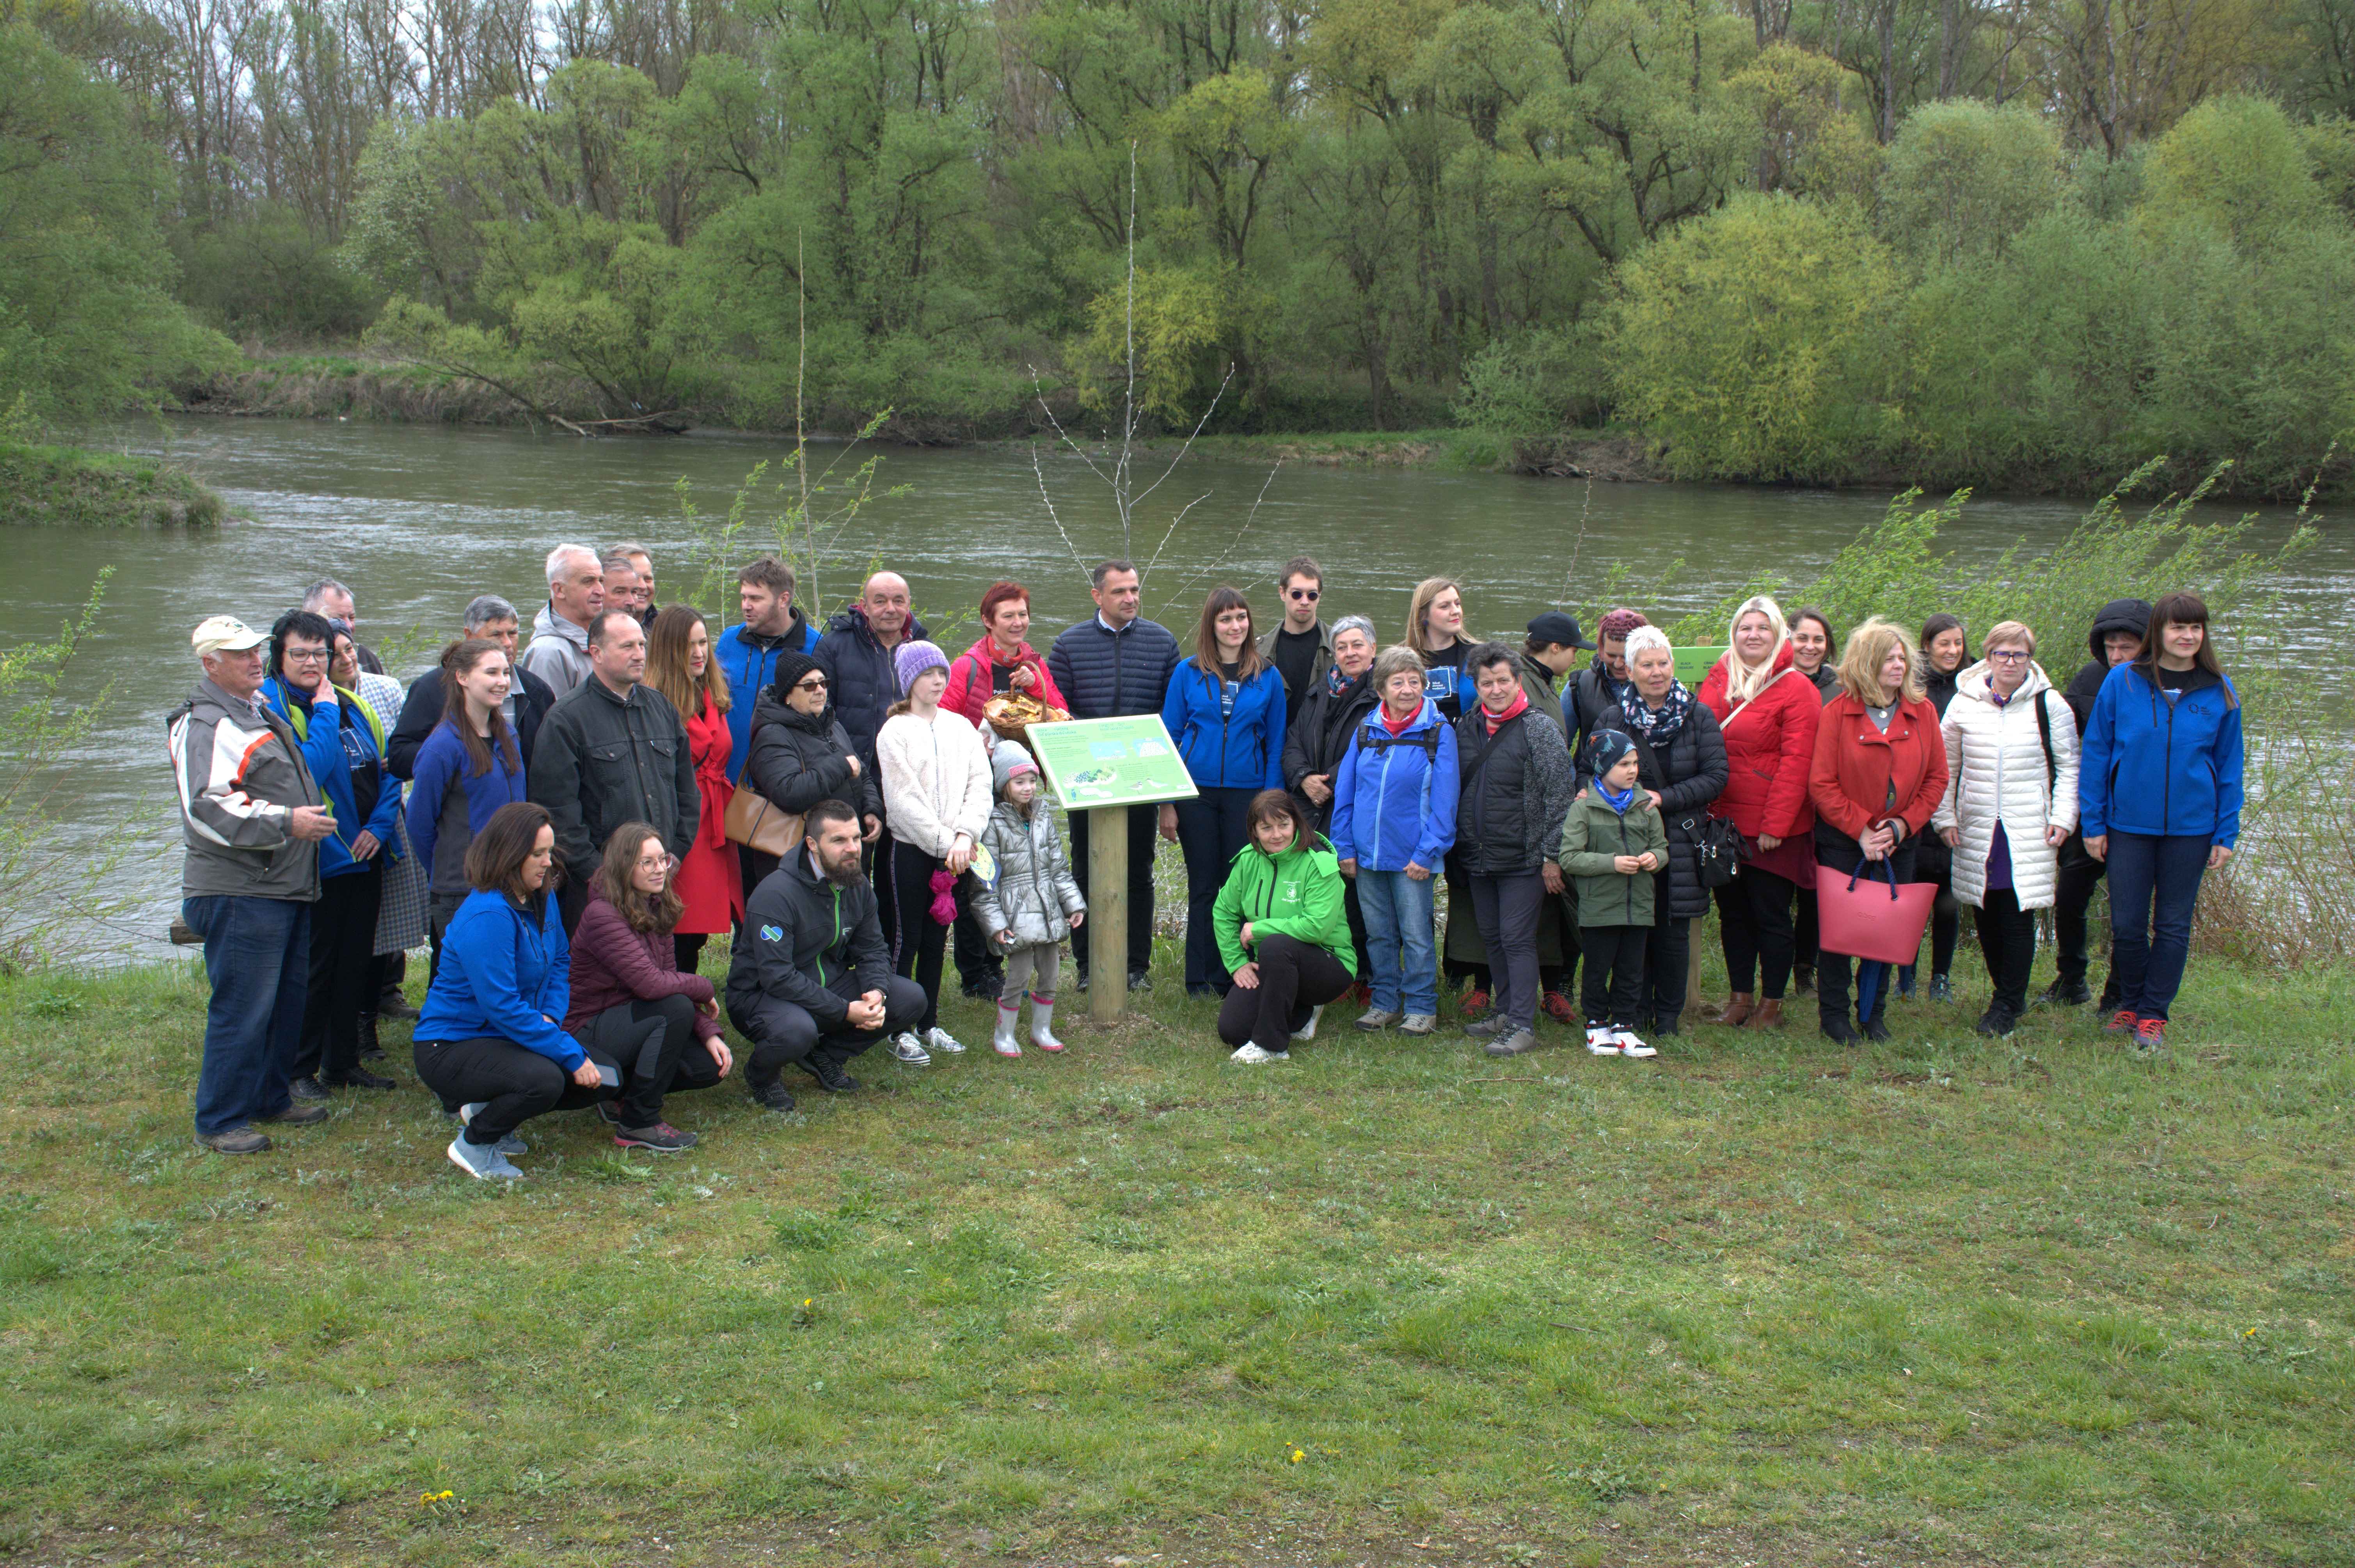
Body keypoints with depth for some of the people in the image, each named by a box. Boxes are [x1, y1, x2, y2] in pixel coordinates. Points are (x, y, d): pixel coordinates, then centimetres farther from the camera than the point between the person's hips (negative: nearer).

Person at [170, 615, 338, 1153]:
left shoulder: (262, 710, 19)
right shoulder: (204, 724, -13)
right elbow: (207, 808, -25)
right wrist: (285, 822, -27)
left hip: (287, 887, 10)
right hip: (239, 892, -10)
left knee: (287, 999, 16)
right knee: (241, 1007, -7)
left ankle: (271, 1099, 29)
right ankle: (220, 1121, 2)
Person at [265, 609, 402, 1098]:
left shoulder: (353, 704, 10)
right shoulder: (272, 706, -10)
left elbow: (387, 770, 11)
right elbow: (306, 772, -24)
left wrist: (379, 826, -3)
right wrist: (325, 714, -18)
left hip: (364, 858, 7)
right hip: (316, 863, -6)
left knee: (355, 965, 13)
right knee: (311, 970, 0)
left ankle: (343, 1062, 25)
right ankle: (299, 1071, 11)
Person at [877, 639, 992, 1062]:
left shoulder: (961, 727, 9)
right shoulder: (895, 732, -6)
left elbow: (980, 786, 3)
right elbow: (904, 799, -11)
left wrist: (964, 837, -11)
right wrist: (944, 842, -14)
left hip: (955, 851, 4)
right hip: (912, 849, -4)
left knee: (937, 940, 11)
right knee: (907, 940, -1)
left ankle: (929, 1025, 20)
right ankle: (900, 1032, 5)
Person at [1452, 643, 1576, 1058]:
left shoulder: (1539, 727, -9)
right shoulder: (1466, 728, 9)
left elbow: (1560, 793, -10)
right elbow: (1454, 790, 19)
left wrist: (1551, 855, -13)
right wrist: (1459, 844, 15)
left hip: (1524, 859, -6)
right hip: (1478, 858, 6)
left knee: (1517, 939, -7)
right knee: (1493, 939, 12)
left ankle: (1523, 1025, -4)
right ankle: (1507, 1012, 24)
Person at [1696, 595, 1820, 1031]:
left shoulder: (1795, 689, -7)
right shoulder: (1718, 681, 9)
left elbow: (1796, 762, -12)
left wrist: (1775, 824, -16)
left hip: (1772, 830, -5)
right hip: (1723, 823, 5)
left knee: (1771, 916, 3)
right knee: (1733, 913, 12)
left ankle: (1771, 1005, 14)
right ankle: (1741, 998, 24)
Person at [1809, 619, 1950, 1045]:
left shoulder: (1923, 712, 2)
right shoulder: (1837, 713, -7)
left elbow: (1936, 778, 4)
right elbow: (1821, 784, -9)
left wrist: (1902, 825, -7)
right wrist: (1861, 831, -14)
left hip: (1899, 843, 3)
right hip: (1842, 842, -3)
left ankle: (1874, 1015, 20)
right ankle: (1834, 1016, 12)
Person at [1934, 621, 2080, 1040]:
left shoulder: (2049, 705, 2)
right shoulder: (1965, 703, 5)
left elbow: (2069, 766, 5)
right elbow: (1946, 766, 12)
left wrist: (2063, 818, -3)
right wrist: (1945, 817, 5)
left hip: (2030, 832, -2)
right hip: (1976, 831, 3)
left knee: (2019, 915, -7)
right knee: (1986, 915, 6)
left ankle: (2007, 1005, -1)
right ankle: (2008, 995, 22)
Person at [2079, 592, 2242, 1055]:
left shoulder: (2219, 692, 0)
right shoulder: (2122, 682, -5)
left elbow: (2229, 768, 5)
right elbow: (2096, 754, 0)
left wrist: (2226, 834, 2)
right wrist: (2093, 824, -2)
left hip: (2191, 827, 1)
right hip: (2128, 825, -1)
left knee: (2173, 926, 7)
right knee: (2127, 925, 5)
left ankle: (2153, 1017, 18)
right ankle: (2130, 1004, 26)